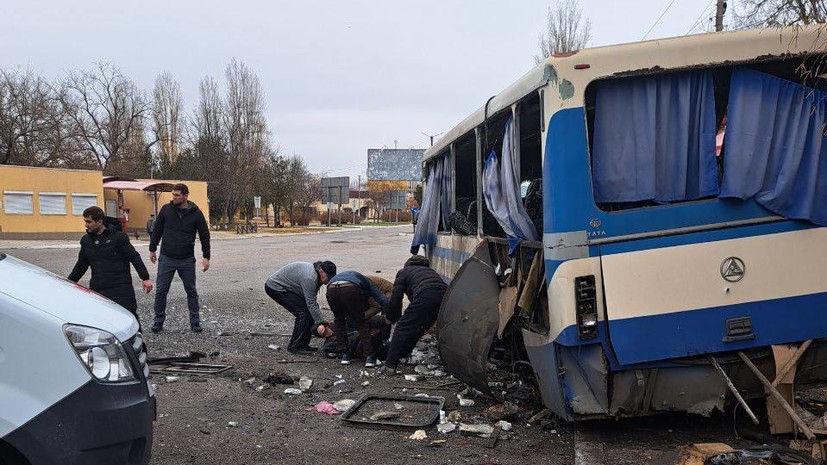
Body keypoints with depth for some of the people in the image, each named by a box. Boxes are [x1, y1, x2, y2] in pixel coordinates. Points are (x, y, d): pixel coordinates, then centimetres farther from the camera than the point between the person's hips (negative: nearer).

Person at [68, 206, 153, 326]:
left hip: (121, 288, -5)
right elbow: (81, 265, 24)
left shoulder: (118, 237, -6)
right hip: (96, 290, 5)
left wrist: (145, 278, -12)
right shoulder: (86, 240, 12)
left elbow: (134, 257, -6)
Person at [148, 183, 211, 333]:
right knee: (161, 291, 4)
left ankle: (195, 322, 15)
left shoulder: (196, 213, -4)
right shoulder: (166, 209, -1)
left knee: (191, 292, 6)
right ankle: (159, 321, 16)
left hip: (187, 260, -1)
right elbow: (157, 230, 10)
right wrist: (152, 249, 11)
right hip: (166, 259, 1)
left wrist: (206, 257, -3)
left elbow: (204, 235, 1)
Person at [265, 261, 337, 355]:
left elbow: (312, 301, 7)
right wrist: (321, 323, -26)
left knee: (309, 312, 3)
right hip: (275, 287, -10)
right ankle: (294, 347, -8)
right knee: (302, 312, -17)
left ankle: (303, 344, 11)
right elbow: (311, 304, -29)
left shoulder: (315, 274, 0)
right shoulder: (309, 277, -30)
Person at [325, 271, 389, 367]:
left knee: (338, 320, 29)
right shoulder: (367, 282, 35)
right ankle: (369, 356, 10)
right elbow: (383, 300, 20)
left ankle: (344, 354, 24)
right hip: (351, 290, -3)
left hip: (331, 289, 4)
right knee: (362, 323, 17)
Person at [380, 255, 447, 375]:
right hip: (445, 296, 6)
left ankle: (390, 366, 2)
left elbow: (396, 298, 15)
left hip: (425, 297, -6)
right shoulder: (431, 271, 41)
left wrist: (390, 318, 29)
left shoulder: (403, 272, 25)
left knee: (403, 328, 4)